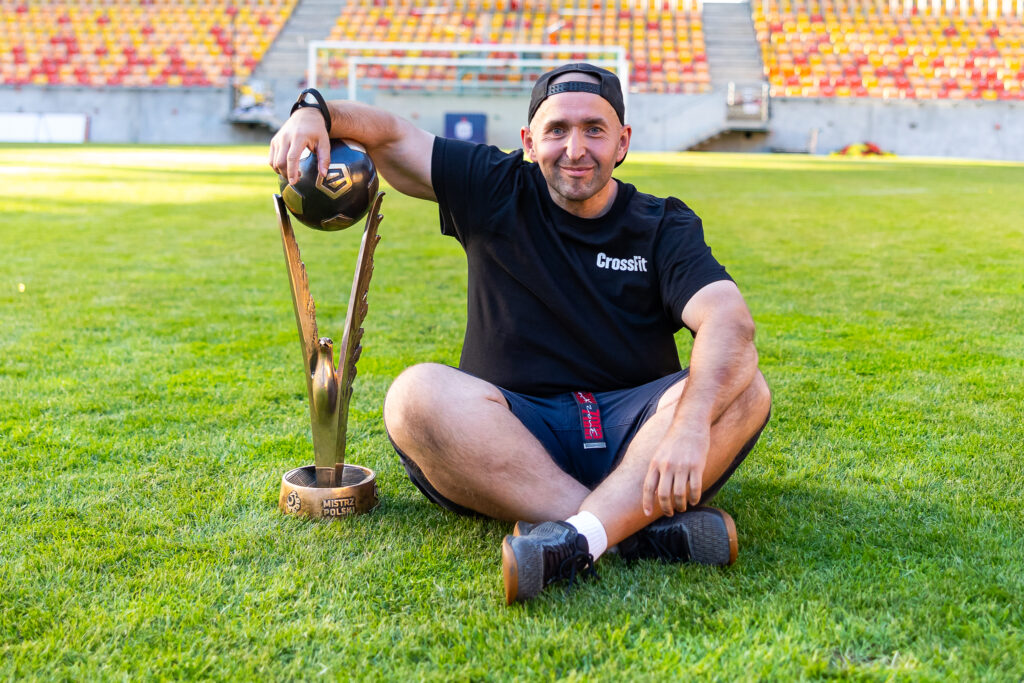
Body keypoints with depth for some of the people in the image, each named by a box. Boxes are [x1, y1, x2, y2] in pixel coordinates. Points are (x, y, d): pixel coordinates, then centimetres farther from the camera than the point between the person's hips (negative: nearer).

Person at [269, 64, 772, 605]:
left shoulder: (665, 228, 3)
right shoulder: (498, 192, 8)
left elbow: (729, 322, -16)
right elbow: (388, 134, 8)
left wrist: (690, 424, -36)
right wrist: (318, 113, -17)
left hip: (631, 437, 0)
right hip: (512, 429, 1)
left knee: (744, 390, -27)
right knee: (418, 394, -29)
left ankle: (578, 536, -46)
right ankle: (643, 527, -37)